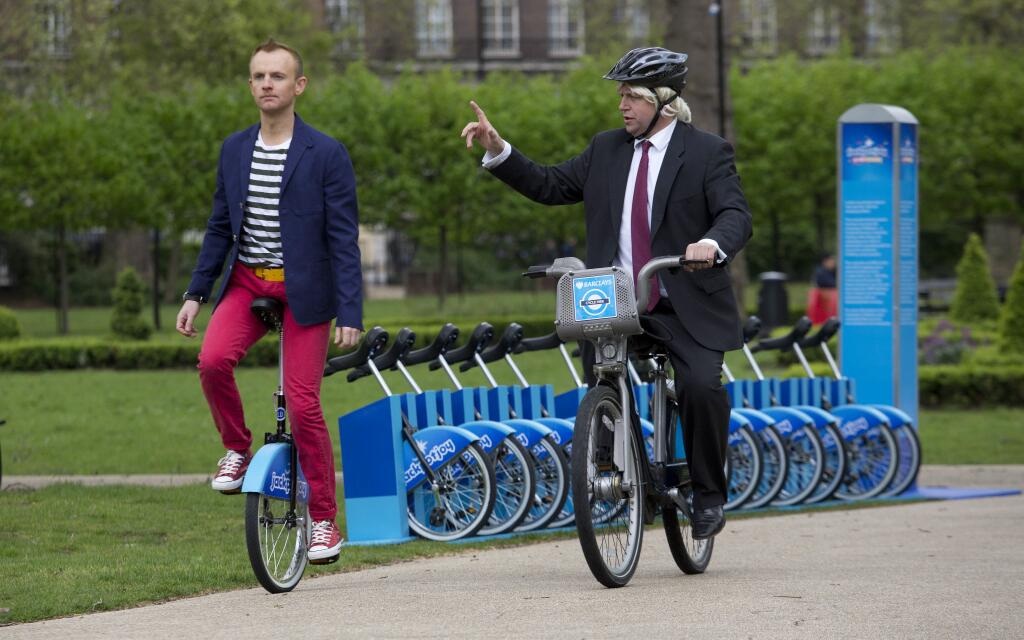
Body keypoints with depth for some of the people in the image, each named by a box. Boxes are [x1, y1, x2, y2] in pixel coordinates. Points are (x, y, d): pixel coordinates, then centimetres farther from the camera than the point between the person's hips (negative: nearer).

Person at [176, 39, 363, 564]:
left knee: (303, 405, -7)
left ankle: (324, 520, 6)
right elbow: (220, 226, 13)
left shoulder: (326, 155, -7)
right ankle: (237, 450, 2)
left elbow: (343, 238, -8)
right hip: (247, 283, 4)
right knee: (213, 361, -24)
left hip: (303, 289, -3)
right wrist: (195, 293, 6)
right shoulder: (234, 150, 7)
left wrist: (350, 313, -14)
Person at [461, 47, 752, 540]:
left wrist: (713, 243, -37)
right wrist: (497, 149, 3)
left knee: (702, 386, -21)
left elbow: (736, 214, -14)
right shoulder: (606, 150, 12)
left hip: (686, 306, -4)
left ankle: (709, 496, -3)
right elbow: (550, 186, 14)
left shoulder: (707, 153, -2)